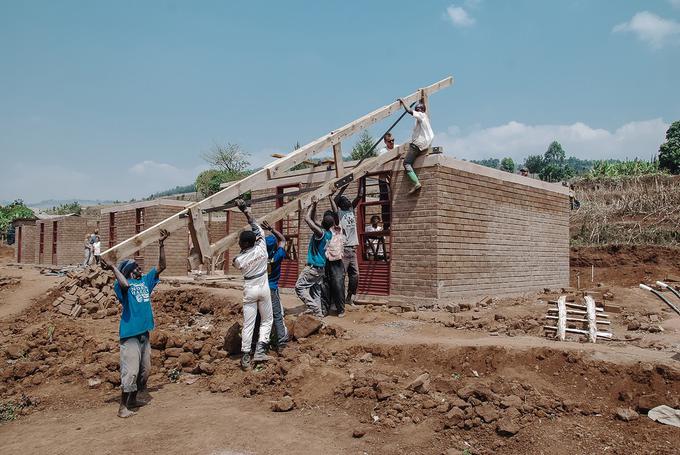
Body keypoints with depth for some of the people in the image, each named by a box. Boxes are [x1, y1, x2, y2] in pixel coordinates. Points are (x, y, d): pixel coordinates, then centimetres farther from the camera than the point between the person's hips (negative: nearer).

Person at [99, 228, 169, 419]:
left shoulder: (145, 281, 11)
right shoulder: (124, 285, -10)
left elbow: (161, 267, 10)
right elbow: (124, 285, -35)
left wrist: (161, 244, 4)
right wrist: (112, 268, -29)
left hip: (144, 332, 8)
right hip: (130, 334, -8)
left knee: (144, 370, 16)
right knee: (130, 371, -6)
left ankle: (134, 399, 33)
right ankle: (123, 406, 7)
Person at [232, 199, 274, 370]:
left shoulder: (239, 260, -15)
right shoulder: (261, 248, -13)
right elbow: (257, 229, -1)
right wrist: (246, 210, 5)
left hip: (249, 290, -1)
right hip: (263, 289, 1)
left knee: (248, 324, 6)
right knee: (267, 320, 14)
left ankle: (245, 357, 7)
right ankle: (260, 351, 2)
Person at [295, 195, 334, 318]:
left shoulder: (321, 232, -20)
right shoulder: (328, 233, 4)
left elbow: (307, 218, -22)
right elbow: (313, 220, 16)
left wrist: (313, 205, -12)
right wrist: (314, 206, 10)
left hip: (313, 267, -9)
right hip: (321, 267, 9)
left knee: (300, 287, -5)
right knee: (316, 291, 13)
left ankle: (314, 307, -10)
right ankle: (318, 312, 14)